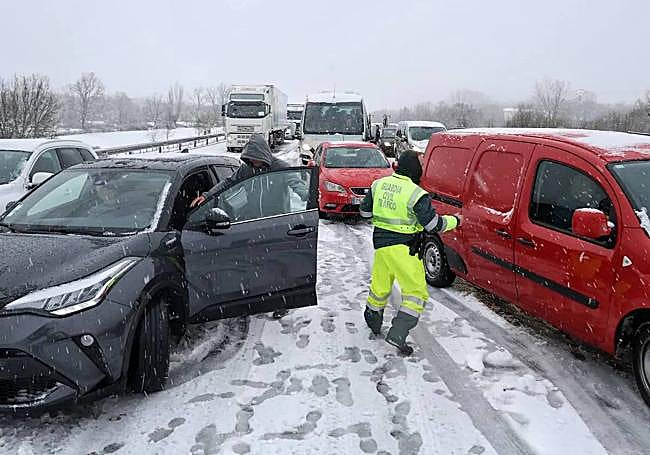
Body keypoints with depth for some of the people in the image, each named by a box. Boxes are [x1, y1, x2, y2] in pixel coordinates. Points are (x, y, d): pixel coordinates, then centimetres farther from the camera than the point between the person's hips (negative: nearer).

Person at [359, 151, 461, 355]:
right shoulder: (416, 194, -15)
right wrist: (454, 220, 4)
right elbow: (433, 224, -13)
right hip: (404, 249, -6)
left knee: (380, 286, 23)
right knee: (415, 291, 3)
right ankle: (397, 334, -5)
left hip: (380, 243, 7)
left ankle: (373, 322, 41)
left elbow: (365, 211, 14)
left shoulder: (378, 184, 3)